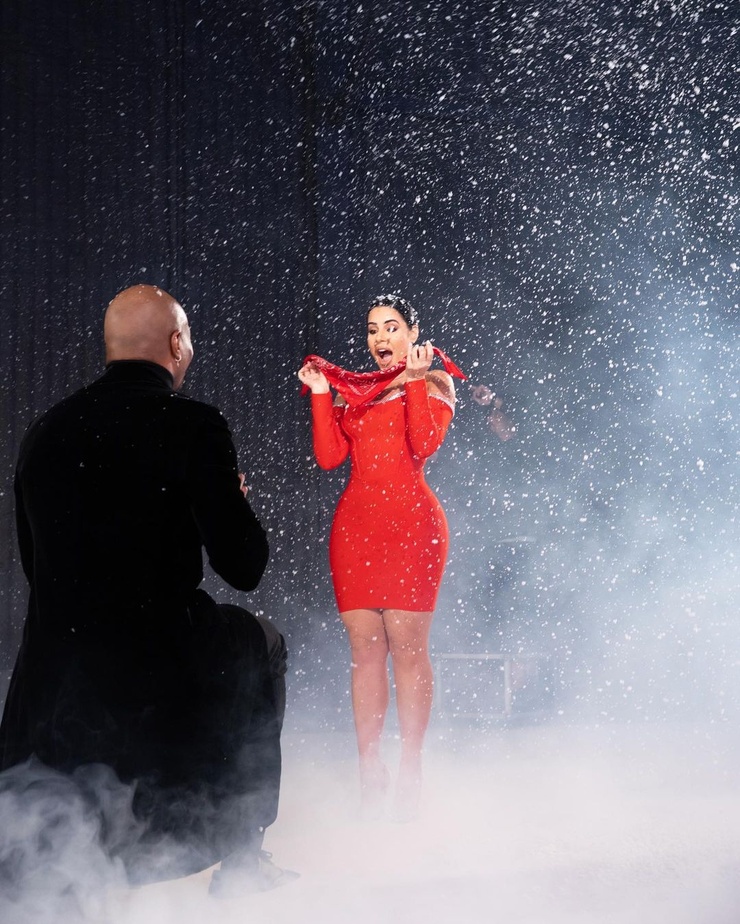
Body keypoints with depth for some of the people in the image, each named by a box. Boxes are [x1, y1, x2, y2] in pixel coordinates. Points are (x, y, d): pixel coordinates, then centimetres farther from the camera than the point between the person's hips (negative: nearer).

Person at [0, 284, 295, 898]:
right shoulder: (193, 425, -11)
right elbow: (244, 568, -9)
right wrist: (230, 502, 12)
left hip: (54, 675, 4)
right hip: (161, 669, -4)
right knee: (262, 645, 27)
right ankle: (242, 852, 26)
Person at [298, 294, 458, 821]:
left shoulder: (435, 383, 10)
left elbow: (425, 444, -8)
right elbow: (329, 456, 9)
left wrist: (414, 380, -9)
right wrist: (320, 395, 7)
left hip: (411, 521, -4)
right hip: (355, 523, 4)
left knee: (408, 647, -7)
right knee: (365, 648, 1)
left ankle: (411, 769, -3)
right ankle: (369, 769, 4)